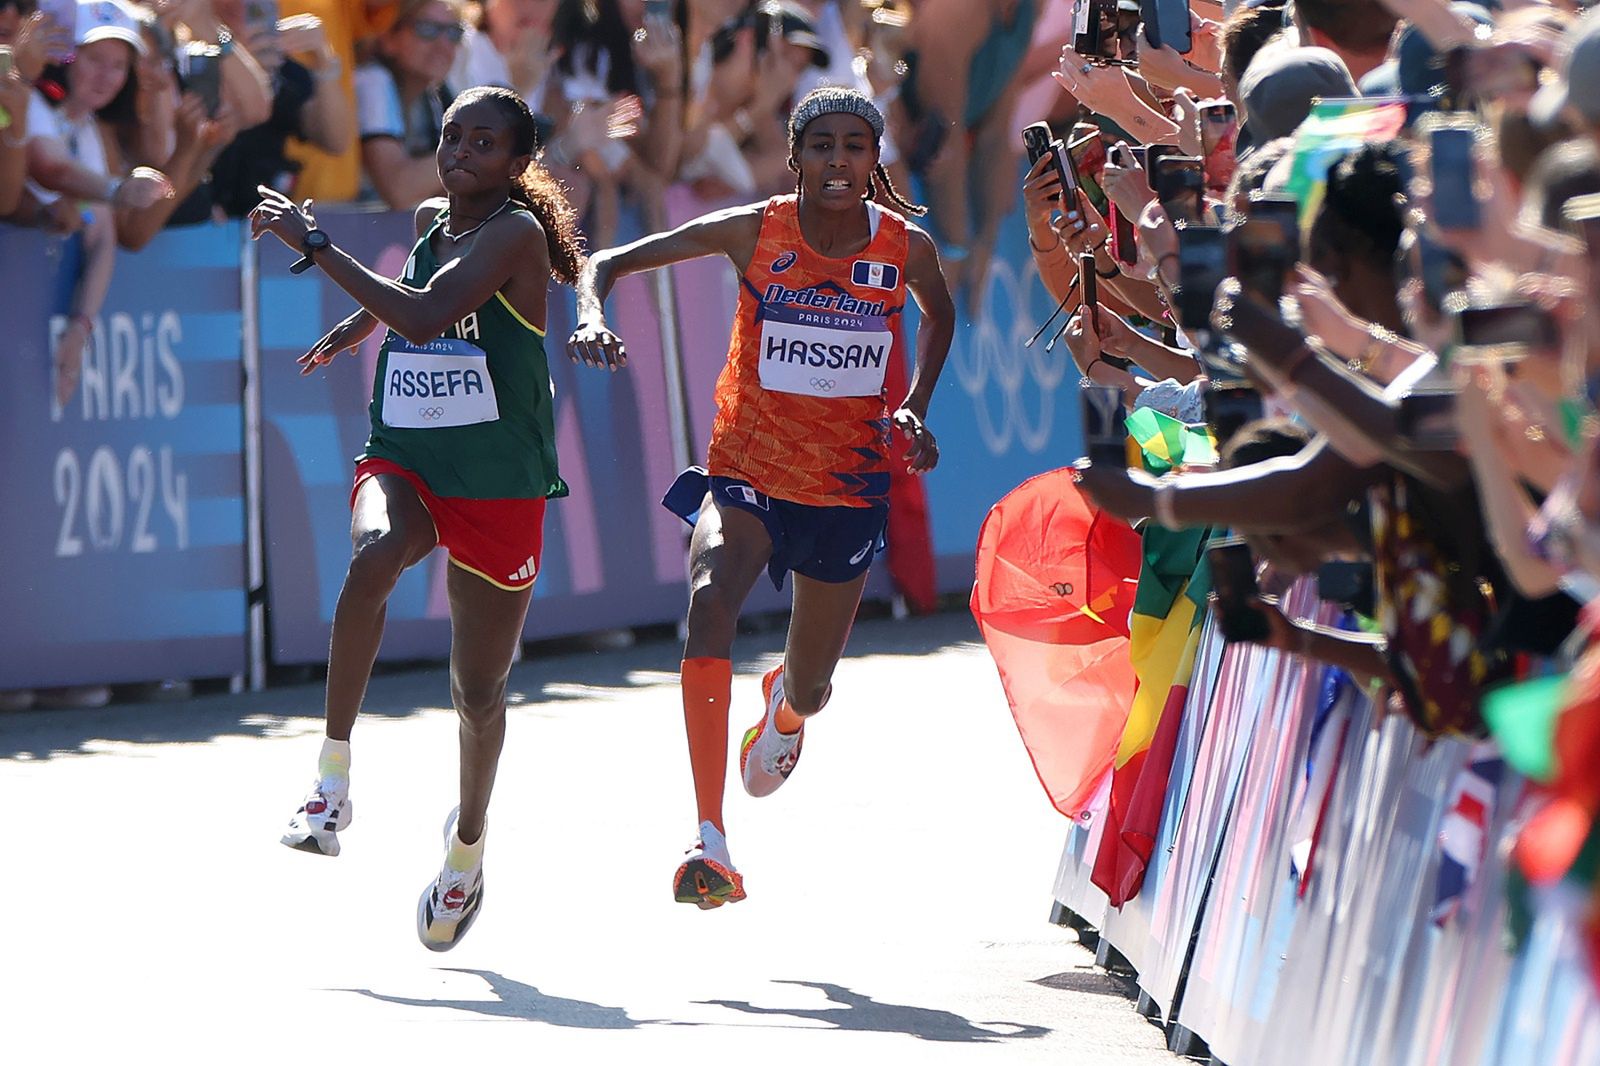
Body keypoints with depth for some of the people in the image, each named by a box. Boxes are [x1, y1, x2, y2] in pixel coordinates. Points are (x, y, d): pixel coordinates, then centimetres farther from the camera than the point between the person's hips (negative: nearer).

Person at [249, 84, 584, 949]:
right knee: (373, 555, -34)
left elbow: (426, 316, -28)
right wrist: (355, 326, 39)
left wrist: (313, 244, -25)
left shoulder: (515, 232, -13)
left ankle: (468, 840, 35)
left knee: (478, 691, 6)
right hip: (403, 458, 4)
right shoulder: (431, 219, 7)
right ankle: (333, 777, -29)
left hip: (499, 483, -3)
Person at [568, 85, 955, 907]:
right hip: (747, 473, -2)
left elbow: (939, 315, 18)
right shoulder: (753, 232, -11)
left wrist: (915, 409, 4)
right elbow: (612, 262, -7)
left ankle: (786, 702, 57)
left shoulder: (905, 248, -6)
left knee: (810, 692, 13)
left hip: (848, 487, 2)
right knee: (710, 600, -33)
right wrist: (592, 315, -28)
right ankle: (711, 844, -38)